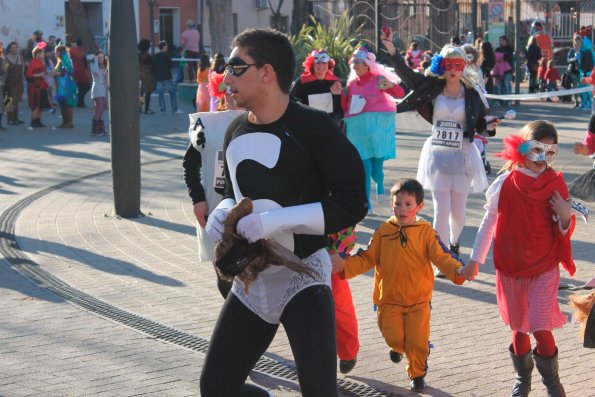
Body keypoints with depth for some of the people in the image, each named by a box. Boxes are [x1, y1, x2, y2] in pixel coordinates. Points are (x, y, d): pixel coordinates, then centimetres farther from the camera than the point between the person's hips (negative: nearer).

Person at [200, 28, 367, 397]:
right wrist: (223, 212, -4)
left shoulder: (314, 127, -17)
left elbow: (353, 204, -19)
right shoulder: (235, 133, 5)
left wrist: (276, 219, -26)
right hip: (251, 279, 7)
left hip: (303, 274, -7)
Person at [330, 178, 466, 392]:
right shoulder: (384, 231, -1)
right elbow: (367, 258, 1)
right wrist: (344, 264, -12)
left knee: (418, 341, -1)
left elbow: (442, 256, -13)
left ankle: (417, 374, 25)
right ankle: (398, 347, 35)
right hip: (389, 298, 1)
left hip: (418, 299, -1)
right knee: (394, 337, -3)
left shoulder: (426, 232, -7)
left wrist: (457, 270, -32)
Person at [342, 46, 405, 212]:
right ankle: (366, 204, 5)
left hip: (378, 127, -3)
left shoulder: (378, 79, -4)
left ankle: (380, 186, 33)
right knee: (364, 166, -1)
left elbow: (400, 94, -10)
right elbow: (346, 107, 11)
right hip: (358, 129, 3)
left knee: (376, 168, -2)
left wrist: (391, 86, -30)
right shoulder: (352, 83, 8)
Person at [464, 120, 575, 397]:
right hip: (510, 268, 1)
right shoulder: (505, 184, -9)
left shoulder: (556, 185, -8)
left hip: (544, 270, -1)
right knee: (519, 328, 13)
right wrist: (475, 259, 9)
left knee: (541, 328, -9)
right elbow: (488, 223, 4)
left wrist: (565, 216, -21)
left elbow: (563, 232, 0)